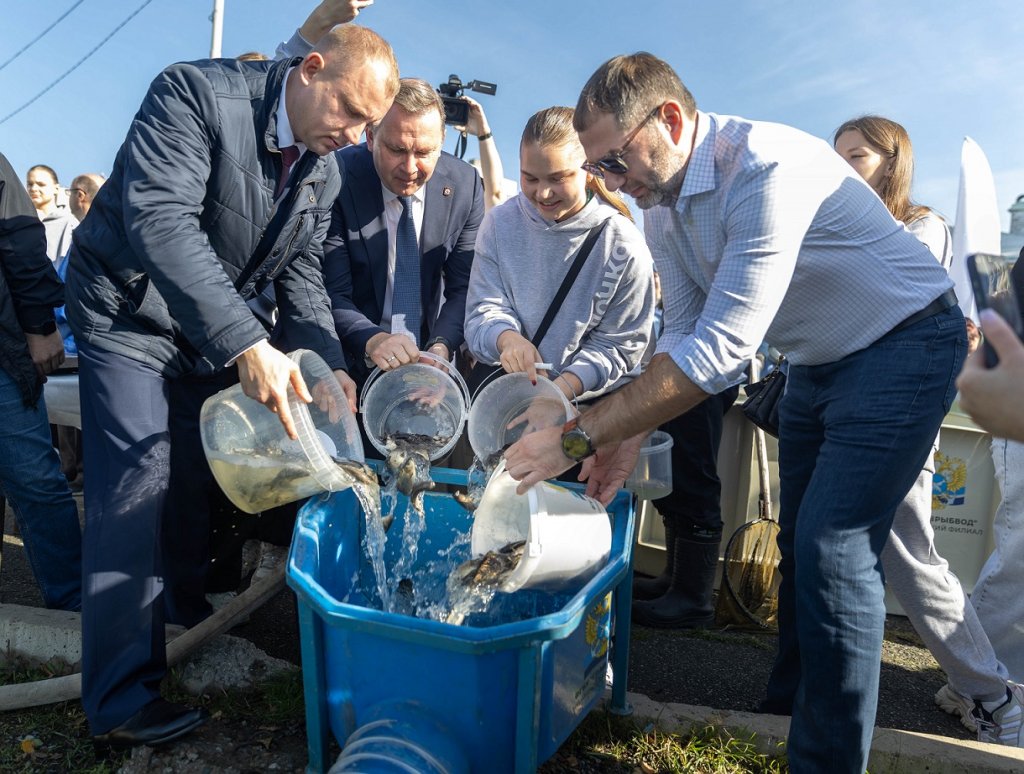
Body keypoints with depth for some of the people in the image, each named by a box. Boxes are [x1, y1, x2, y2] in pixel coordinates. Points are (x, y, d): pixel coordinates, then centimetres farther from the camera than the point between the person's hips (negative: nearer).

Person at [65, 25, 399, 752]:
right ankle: (122, 699, -2)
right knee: (139, 481, -12)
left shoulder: (325, 171, -3)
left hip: (214, 326, 7)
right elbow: (159, 220, -36)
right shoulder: (195, 92, -25)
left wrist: (330, 363, -17)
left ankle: (185, 604, 39)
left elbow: (302, 275, 0)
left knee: (197, 473, 14)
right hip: (128, 306, -6)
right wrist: (247, 344, -45)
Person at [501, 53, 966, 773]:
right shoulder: (660, 207, -4)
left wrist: (578, 438, -34)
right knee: (799, 541, 14)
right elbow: (683, 334, 2)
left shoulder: (768, 167, -32)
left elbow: (719, 351, -37)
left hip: (903, 342, -8)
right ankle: (788, 705, 33)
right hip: (817, 361, 8)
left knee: (833, 547, -14)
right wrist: (630, 436, -10)